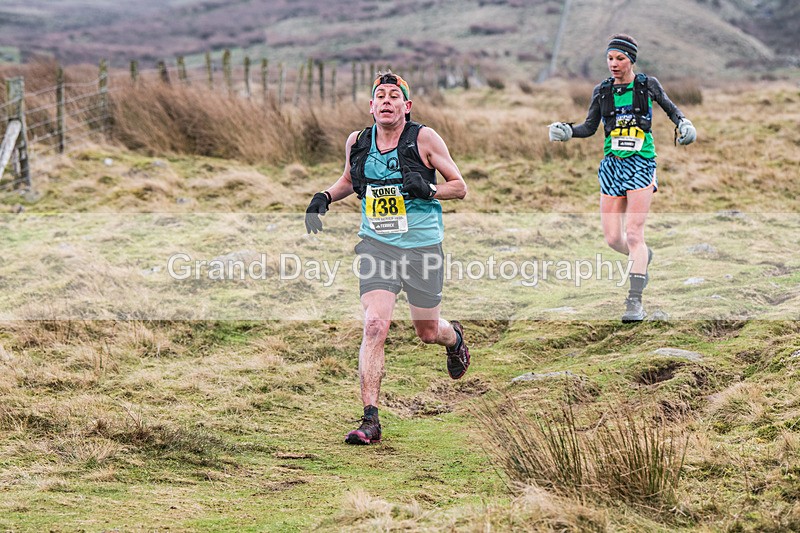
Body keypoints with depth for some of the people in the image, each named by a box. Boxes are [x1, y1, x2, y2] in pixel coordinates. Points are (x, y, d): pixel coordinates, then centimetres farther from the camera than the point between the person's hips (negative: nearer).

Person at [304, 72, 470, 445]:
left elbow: (460, 187, -1)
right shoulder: (357, 142, 2)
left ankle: (454, 337, 52)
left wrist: (429, 189, -20)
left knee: (427, 332, 12)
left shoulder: (424, 139, -8)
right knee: (374, 326, -16)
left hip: (422, 246, -1)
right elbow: (348, 180, 23)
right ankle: (370, 420, -16)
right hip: (376, 244, 2)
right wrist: (325, 197, 3)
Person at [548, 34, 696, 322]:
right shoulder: (602, 91, 4)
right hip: (611, 165, 3)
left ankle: (635, 302, -12)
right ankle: (643, 257, 36)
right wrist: (567, 130, -6)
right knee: (613, 238, 2)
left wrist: (683, 123, -4)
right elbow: (590, 127, 12)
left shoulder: (647, 85, -2)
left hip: (641, 164, -3)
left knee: (633, 234, -13)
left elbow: (669, 107, 15)